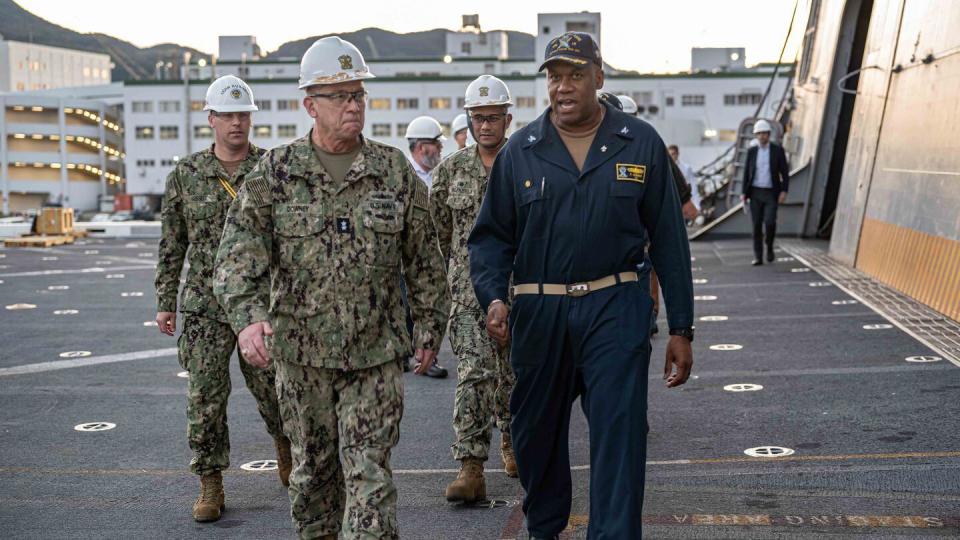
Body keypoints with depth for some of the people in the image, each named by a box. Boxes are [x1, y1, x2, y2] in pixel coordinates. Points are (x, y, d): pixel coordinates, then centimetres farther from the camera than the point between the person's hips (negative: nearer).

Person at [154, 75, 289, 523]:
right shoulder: (186, 174, 4)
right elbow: (171, 243, 8)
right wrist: (165, 302, 6)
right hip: (205, 305, 1)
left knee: (272, 387, 7)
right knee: (205, 396, 1)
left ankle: (286, 444, 38)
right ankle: (210, 483, 15)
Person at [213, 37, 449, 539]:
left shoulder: (395, 170, 3)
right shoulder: (274, 171, 0)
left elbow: (424, 259, 9)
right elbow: (239, 250, -10)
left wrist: (429, 327, 9)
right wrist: (248, 315, -26)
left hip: (376, 351, -1)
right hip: (300, 351, 1)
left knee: (369, 472, -2)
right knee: (313, 467, 15)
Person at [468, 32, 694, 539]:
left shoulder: (640, 144, 3)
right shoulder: (519, 150, 6)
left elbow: (668, 239, 5)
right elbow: (491, 235, 9)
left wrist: (681, 329, 3)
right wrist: (493, 297, -11)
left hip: (614, 310, -2)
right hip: (537, 312, 2)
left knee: (619, 438, -8)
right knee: (536, 434, 15)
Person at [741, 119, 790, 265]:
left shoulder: (778, 150, -1)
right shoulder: (751, 151, 5)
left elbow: (785, 172, -1)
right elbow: (747, 173, 8)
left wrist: (784, 191, -10)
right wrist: (744, 193, 1)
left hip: (771, 193, -2)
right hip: (755, 193, 2)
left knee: (770, 222, -16)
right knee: (757, 225, 0)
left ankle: (769, 246, 13)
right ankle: (758, 257, 6)